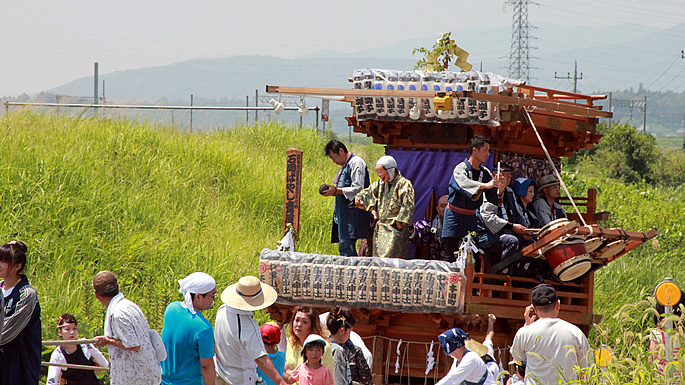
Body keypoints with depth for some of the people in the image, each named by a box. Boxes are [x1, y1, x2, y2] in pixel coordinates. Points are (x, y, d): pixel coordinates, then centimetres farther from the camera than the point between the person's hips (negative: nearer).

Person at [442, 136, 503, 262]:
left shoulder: (485, 173, 7)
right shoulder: (460, 169, -10)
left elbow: (493, 198, 3)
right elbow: (463, 184, -33)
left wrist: (498, 189, -19)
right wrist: (485, 185, -45)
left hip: (470, 218, 5)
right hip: (454, 217, -5)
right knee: (451, 258, -9)